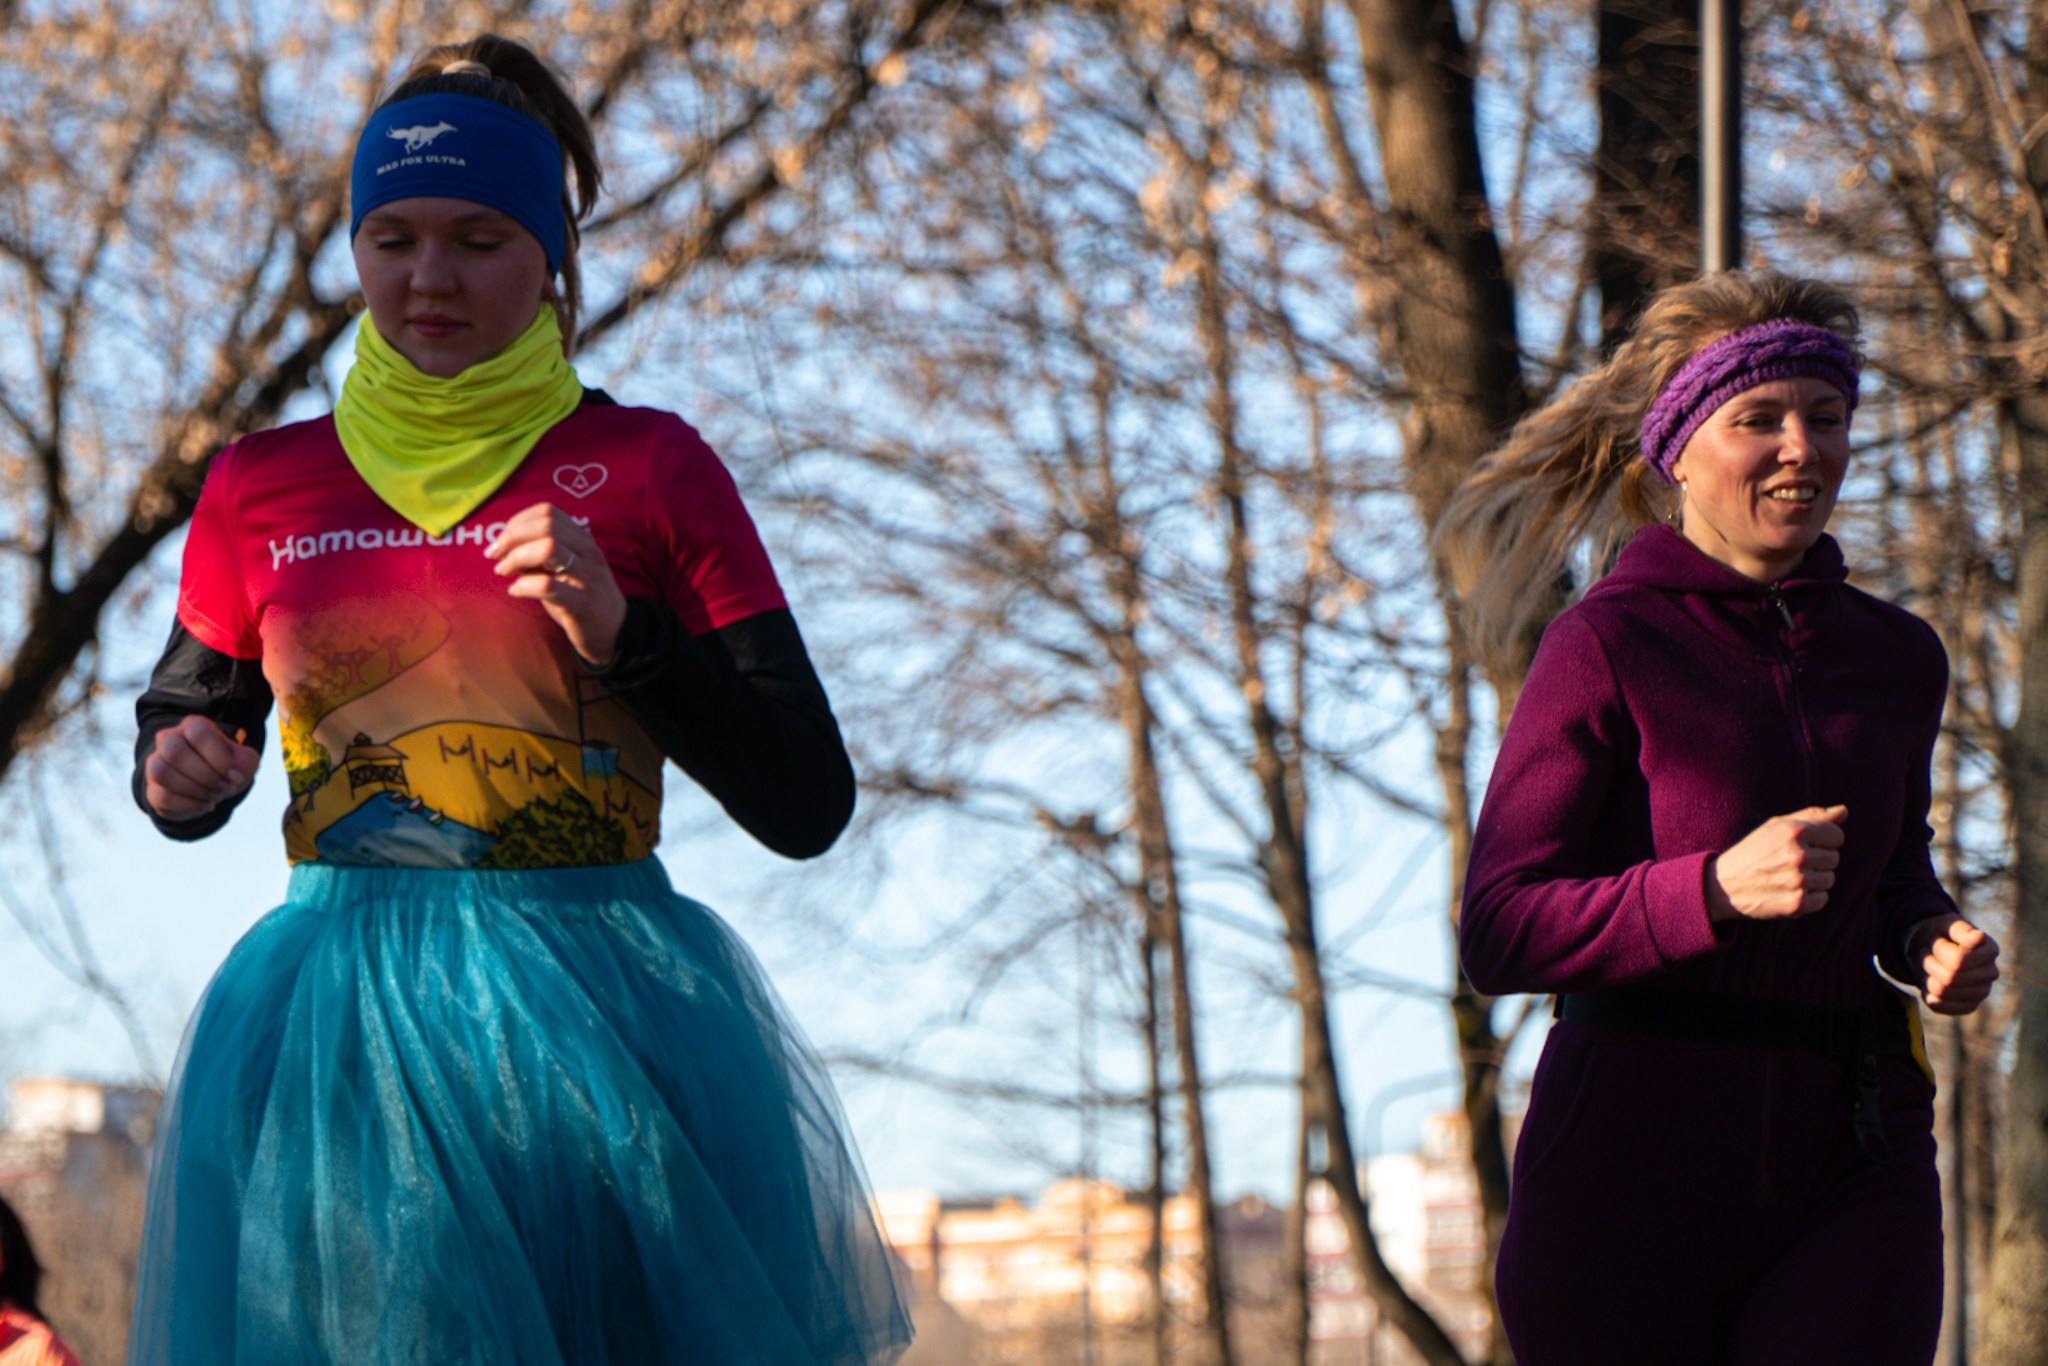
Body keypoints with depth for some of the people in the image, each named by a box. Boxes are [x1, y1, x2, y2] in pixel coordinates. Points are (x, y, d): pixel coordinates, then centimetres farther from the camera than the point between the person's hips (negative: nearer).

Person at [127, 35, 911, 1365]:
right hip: (341, 1030, 1)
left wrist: (623, 631, -13)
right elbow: (184, 720, 21)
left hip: (609, 1019, -1)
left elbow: (809, 805, -1)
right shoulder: (262, 486, 8)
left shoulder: (650, 466, 2)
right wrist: (181, 772, -2)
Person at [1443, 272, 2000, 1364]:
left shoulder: (1897, 659, 12)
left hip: (1851, 1169, 3)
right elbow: (1499, 936, -8)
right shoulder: (1608, 647, -4)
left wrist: (1931, 940, 7)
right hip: (1633, 1161, -3)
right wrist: (1718, 888, -21)